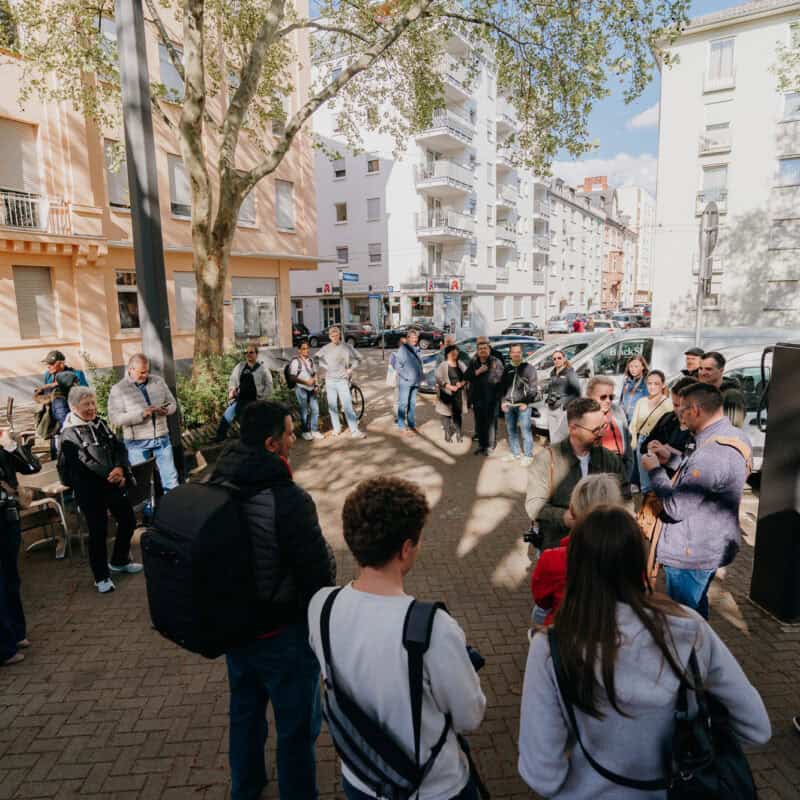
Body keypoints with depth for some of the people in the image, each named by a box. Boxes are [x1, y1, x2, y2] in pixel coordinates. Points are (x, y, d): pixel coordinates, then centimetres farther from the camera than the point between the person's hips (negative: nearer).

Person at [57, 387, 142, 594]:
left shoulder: (100, 424, 6)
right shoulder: (69, 436, -13)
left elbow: (119, 447, 2)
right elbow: (87, 463, -19)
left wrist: (120, 469, -16)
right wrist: (113, 476, -15)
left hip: (112, 483, 7)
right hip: (90, 491, -7)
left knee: (128, 521, 15)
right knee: (98, 532, 1)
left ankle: (119, 561, 36)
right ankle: (101, 577, 18)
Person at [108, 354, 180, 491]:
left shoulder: (159, 381, 5)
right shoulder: (118, 389, -6)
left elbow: (172, 403, 11)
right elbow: (114, 418, -13)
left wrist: (166, 410, -13)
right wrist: (141, 414, -24)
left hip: (162, 439, 3)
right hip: (137, 443, -3)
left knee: (171, 478, 10)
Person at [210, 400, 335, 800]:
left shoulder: (215, 483, -9)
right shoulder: (287, 499, -31)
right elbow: (319, 570, -25)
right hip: (282, 633, -7)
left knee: (244, 711, 30)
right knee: (296, 727, 16)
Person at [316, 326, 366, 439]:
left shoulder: (346, 347, -2)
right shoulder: (326, 348, 2)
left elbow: (358, 359, 6)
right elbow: (317, 358, 13)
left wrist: (351, 369, -4)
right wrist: (326, 367, 2)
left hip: (342, 380, -2)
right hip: (330, 380, 2)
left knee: (347, 406, -8)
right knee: (332, 406, 9)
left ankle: (354, 431, -8)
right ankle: (336, 427, 24)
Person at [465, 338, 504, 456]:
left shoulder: (496, 362, -6)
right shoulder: (473, 362, 8)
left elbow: (497, 378, -15)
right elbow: (467, 377, -2)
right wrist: (477, 372, -14)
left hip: (491, 399, -4)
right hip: (477, 397, 5)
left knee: (491, 423, 1)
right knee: (479, 423, 13)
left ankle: (490, 446, 12)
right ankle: (481, 445, 26)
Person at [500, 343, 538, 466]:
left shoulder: (529, 367, 0)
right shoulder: (507, 368, 13)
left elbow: (534, 387, -3)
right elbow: (502, 387, 17)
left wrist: (526, 403, -9)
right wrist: (503, 401, 6)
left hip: (523, 405, -5)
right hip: (508, 405, 5)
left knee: (525, 430, -4)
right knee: (511, 430, 11)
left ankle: (528, 455, 5)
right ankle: (515, 453, 23)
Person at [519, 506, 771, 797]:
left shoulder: (551, 648, -29)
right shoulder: (690, 628, -20)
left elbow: (543, 776, -25)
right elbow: (756, 728, -7)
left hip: (588, 794, -2)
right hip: (671, 791, 2)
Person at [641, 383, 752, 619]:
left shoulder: (713, 453, -32)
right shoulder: (733, 437, 0)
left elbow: (676, 508, -28)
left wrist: (655, 470, -15)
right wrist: (672, 459, 6)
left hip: (691, 554, -9)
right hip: (710, 546, 10)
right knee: (696, 607, 27)